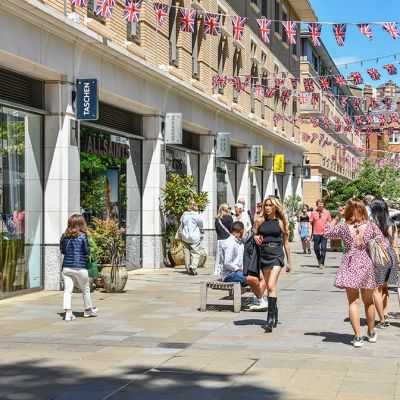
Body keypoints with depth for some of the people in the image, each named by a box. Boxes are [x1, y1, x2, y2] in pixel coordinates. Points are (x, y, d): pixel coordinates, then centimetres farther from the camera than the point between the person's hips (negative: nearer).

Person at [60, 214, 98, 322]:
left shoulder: (64, 236, 5)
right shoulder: (82, 236, -7)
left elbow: (62, 251, 14)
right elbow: (87, 251, -5)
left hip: (66, 267, 3)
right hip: (80, 267, -3)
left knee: (67, 290, 3)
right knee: (85, 290, 15)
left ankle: (67, 312, -8)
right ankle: (88, 310, 29)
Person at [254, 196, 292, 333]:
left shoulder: (281, 222, 2)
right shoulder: (260, 221, 9)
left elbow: (286, 242, 7)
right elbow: (255, 235, 21)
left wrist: (289, 261, 8)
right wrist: (256, 238, -4)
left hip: (277, 255, -4)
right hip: (264, 255, 4)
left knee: (271, 286, -18)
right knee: (270, 287, 12)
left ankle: (270, 319, -22)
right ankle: (275, 314, 27)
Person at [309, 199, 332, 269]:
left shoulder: (326, 212, 3)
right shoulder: (313, 213, 0)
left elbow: (329, 221, 13)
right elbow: (310, 222, 4)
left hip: (324, 233, 0)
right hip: (316, 233, 0)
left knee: (323, 248, -5)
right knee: (316, 248, 8)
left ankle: (322, 263, 3)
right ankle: (319, 260, 32)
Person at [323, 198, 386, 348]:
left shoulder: (343, 227, -5)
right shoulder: (371, 226, -2)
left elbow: (327, 232, 10)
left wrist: (337, 217, 9)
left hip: (350, 266, -2)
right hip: (368, 265, 2)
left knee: (353, 302, 2)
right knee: (368, 301, 18)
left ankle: (358, 337, -6)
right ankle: (371, 333, 32)